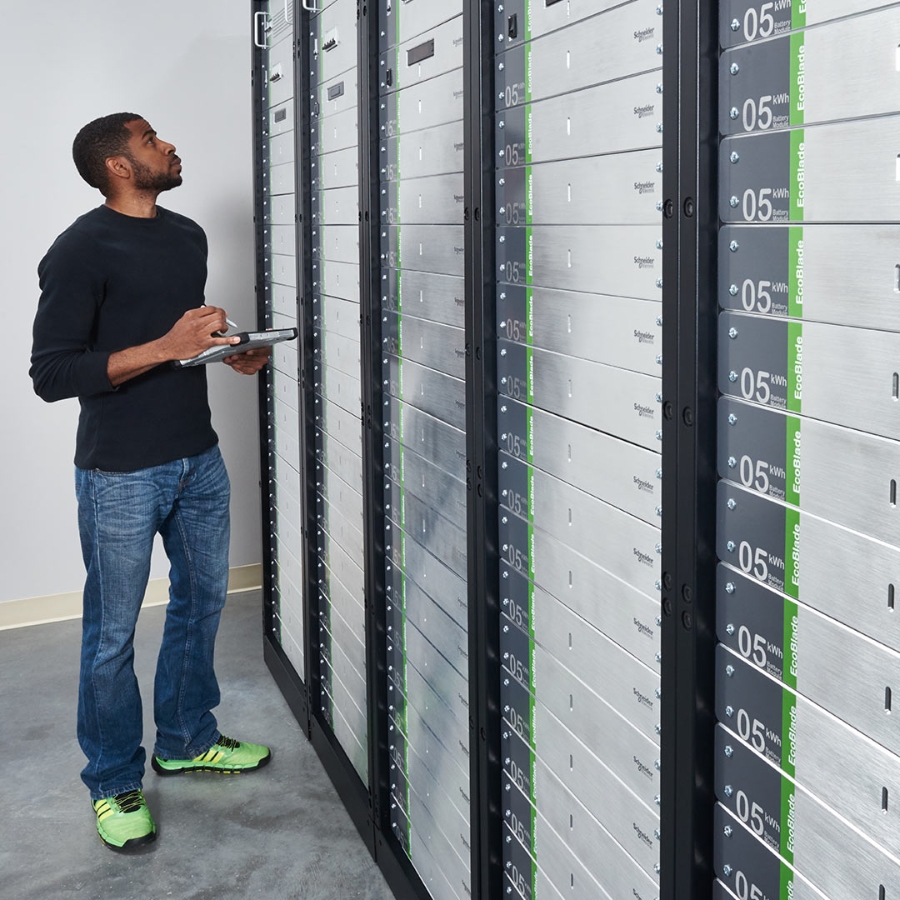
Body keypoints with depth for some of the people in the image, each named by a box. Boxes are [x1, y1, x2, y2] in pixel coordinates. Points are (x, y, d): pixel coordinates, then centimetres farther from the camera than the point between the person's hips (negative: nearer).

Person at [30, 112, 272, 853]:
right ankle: (114, 784, 22)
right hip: (122, 473, -8)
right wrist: (166, 348, -26)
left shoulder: (188, 235, 10)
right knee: (113, 634, 5)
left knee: (202, 599, 19)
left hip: (198, 457, 8)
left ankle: (186, 740, 39)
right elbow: (52, 374, -20)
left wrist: (230, 351, 4)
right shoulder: (81, 250, -15)